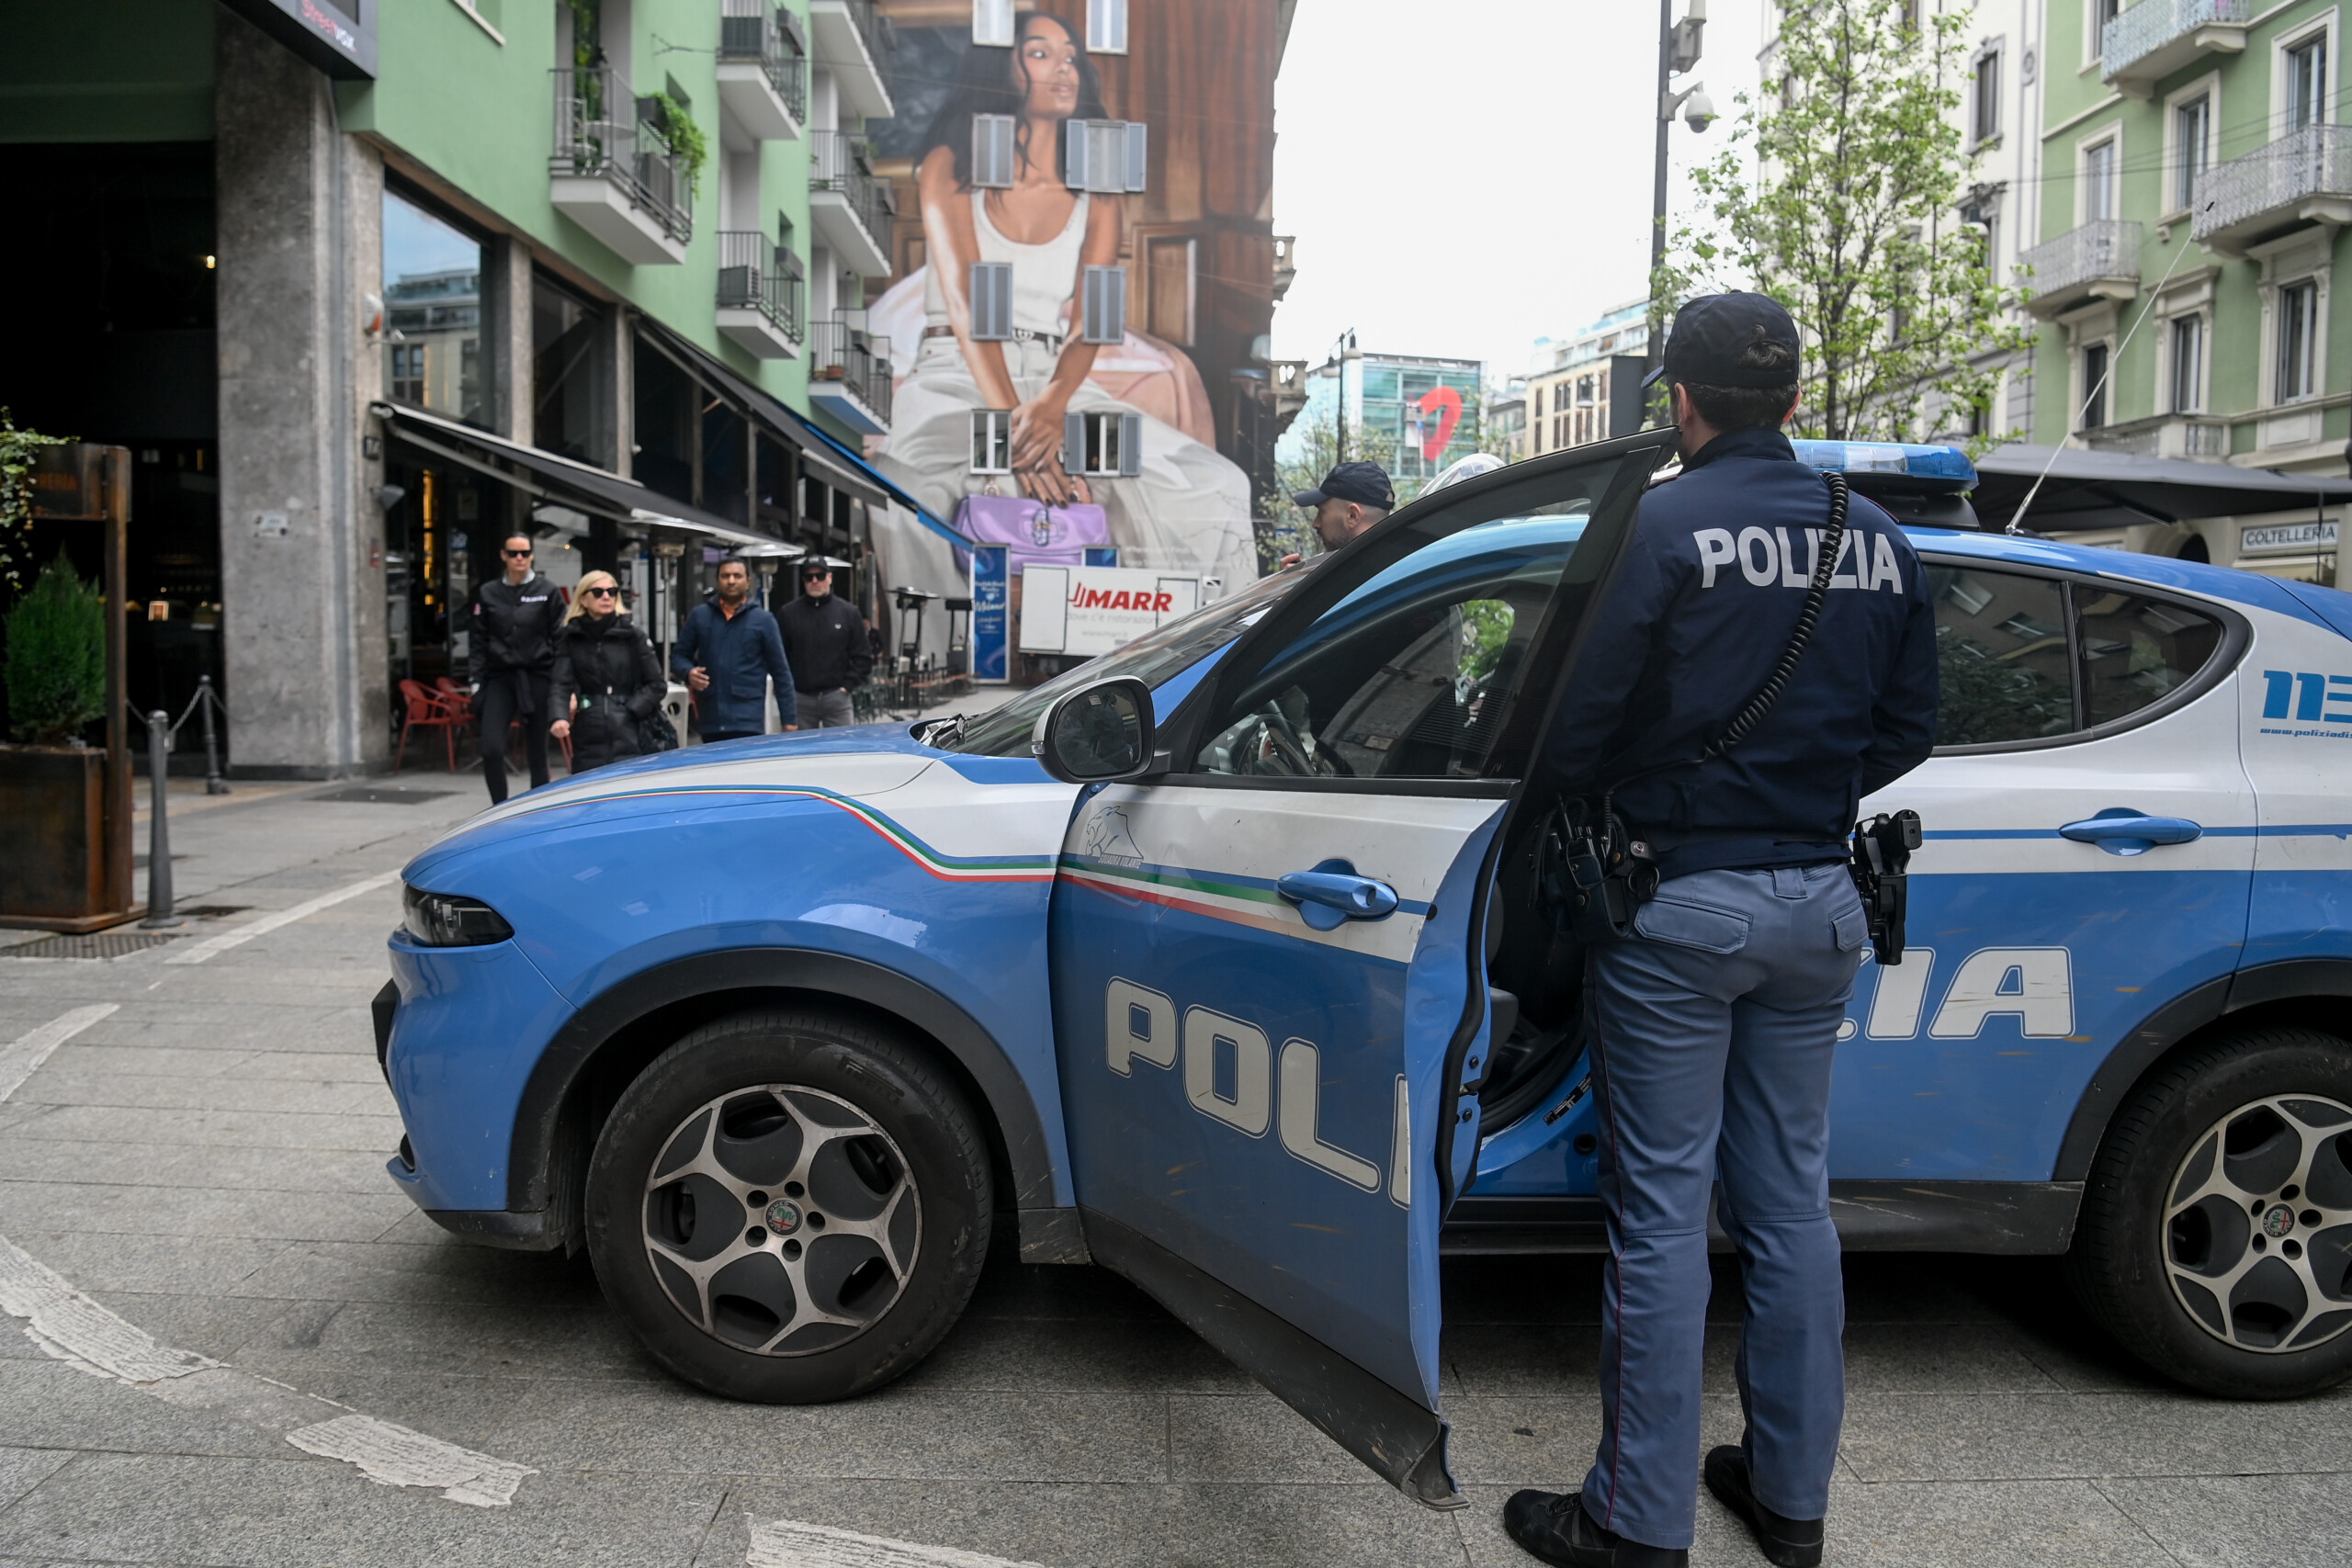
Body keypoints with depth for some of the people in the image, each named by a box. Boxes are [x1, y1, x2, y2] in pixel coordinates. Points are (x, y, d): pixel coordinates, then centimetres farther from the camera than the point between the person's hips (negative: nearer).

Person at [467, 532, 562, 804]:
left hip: (537, 677, -1)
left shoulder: (547, 591, 3)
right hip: (500, 677, 1)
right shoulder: (488, 593, 8)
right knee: (492, 749, -10)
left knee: (537, 751, 4)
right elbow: (478, 641, 10)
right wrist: (475, 680, 2)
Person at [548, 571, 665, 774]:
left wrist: (630, 711, -9)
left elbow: (657, 685, 4)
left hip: (628, 737, -2)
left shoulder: (632, 635, 2)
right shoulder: (570, 638, 6)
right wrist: (559, 717, -21)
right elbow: (560, 684, -3)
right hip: (588, 739, 2)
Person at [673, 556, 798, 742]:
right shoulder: (700, 616, 8)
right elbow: (678, 654, 15)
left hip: (748, 721, -3)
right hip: (709, 720, 3)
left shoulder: (763, 620, 4)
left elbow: (780, 671, 4)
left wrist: (789, 719, 0)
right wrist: (688, 672, -9)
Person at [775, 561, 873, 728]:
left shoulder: (849, 612, 5)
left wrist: (847, 686, -3)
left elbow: (863, 657, 6)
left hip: (836, 697, 0)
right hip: (800, 699, 0)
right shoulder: (787, 614, 5)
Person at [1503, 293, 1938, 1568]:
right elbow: (1907, 730, 10)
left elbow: (1582, 721, -13)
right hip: (1819, 905, 6)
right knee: (1790, 1201, 16)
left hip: (1679, 904, -6)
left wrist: (1576, 813, 6)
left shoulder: (1663, 529, -13)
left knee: (1662, 1213, 2)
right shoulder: (1877, 543, 6)